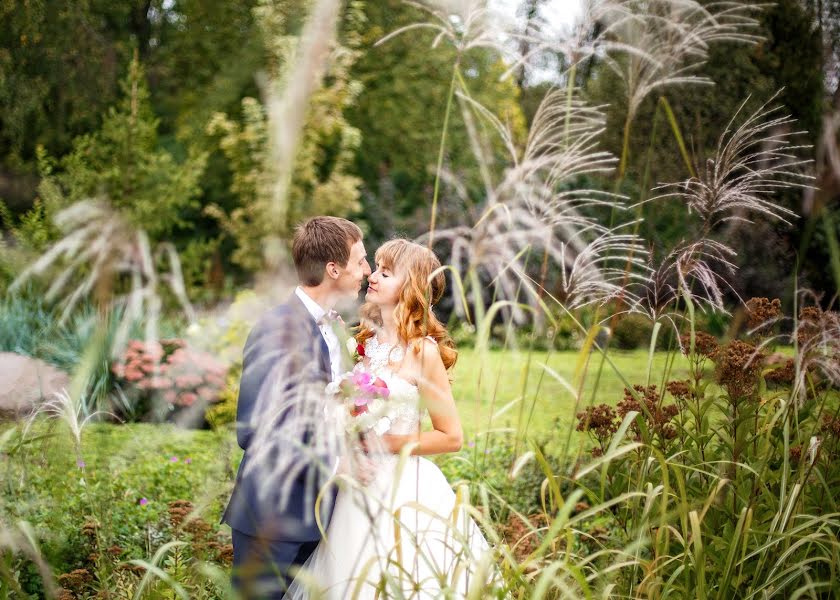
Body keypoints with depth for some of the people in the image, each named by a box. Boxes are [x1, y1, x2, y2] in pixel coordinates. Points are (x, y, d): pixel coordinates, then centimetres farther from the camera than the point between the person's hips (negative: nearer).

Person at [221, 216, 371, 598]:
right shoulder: (279, 329, -18)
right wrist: (331, 464, -21)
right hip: (272, 521, -8)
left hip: (314, 516, 8)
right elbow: (254, 432, -23)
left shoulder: (330, 325, 9)